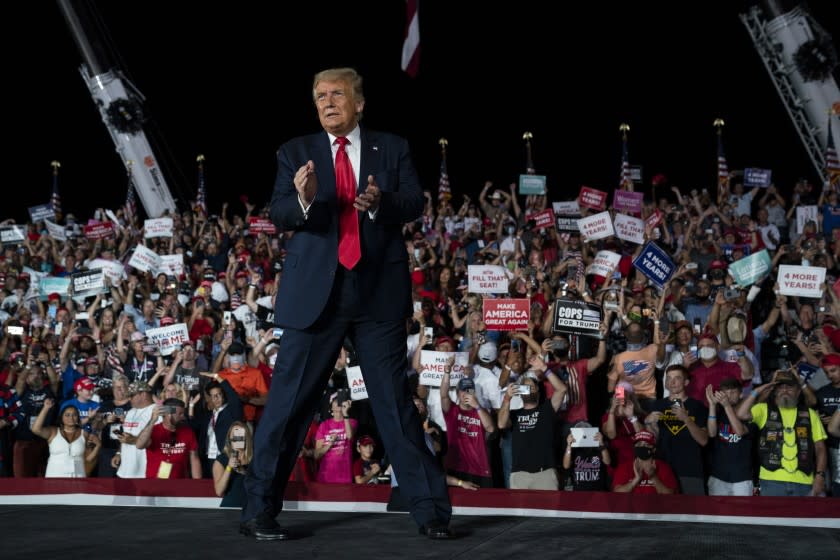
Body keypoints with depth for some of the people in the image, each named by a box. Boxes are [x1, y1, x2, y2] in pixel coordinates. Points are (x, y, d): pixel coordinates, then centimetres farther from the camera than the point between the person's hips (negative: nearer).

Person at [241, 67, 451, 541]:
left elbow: (415, 204, -3)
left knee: (396, 402, 5)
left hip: (379, 291, 0)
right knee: (289, 402, 2)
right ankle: (259, 510, 13)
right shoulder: (296, 152, 7)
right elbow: (279, 216, -3)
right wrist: (303, 199, -26)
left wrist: (379, 202, -24)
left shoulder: (393, 148, 8)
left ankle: (431, 509, 13)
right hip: (316, 291, 0)